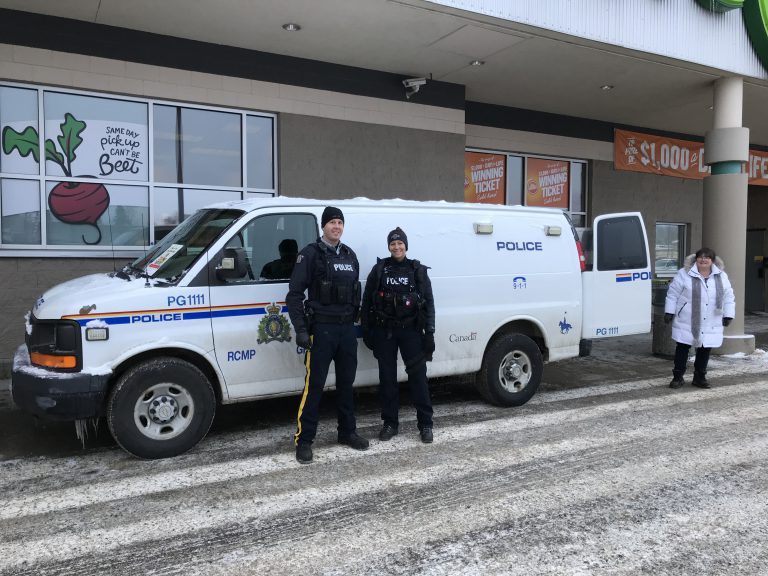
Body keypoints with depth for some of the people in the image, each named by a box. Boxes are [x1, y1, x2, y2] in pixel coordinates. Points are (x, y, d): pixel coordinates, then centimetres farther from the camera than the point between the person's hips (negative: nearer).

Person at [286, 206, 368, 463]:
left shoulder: (349, 255, 13)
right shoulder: (311, 253, -6)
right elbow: (294, 293, -9)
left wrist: (354, 319, 13)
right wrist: (301, 330, -15)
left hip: (347, 328, 6)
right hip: (321, 328, -6)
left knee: (346, 382, 14)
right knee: (314, 385, -4)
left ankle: (347, 432, 27)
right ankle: (304, 440, 6)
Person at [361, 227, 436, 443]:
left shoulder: (418, 270, 5)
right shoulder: (379, 269, 5)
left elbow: (429, 302, 3)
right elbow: (366, 301, 6)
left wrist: (429, 332, -4)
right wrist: (366, 330, 1)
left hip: (411, 330, -1)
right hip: (384, 331, 1)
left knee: (418, 375, -1)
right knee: (387, 377, 7)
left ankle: (425, 423, 9)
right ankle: (390, 423, 18)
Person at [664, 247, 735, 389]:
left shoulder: (721, 276, 6)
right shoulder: (684, 274, -3)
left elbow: (728, 297, 12)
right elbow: (672, 294, -1)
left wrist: (728, 315, 6)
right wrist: (669, 312, -4)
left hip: (711, 325, 3)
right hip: (687, 323, -3)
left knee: (705, 350, 8)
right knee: (682, 348, 1)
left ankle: (700, 377, 23)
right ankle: (677, 377, 11)